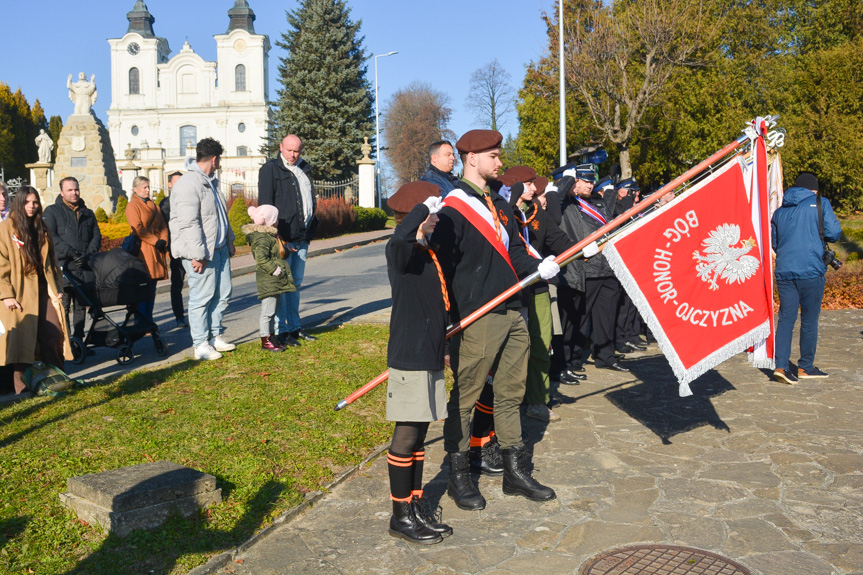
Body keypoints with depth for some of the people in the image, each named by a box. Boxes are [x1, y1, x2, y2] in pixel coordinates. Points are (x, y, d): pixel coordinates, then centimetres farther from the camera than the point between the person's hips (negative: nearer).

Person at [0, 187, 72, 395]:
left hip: (43, 290, 5)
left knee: (53, 334, 1)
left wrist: (57, 287, 13)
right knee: (22, 339, -2)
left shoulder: (41, 228, 16)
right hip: (20, 292, -5)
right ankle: (22, 386, 6)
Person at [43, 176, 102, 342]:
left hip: (85, 269, 4)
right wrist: (71, 252, -17)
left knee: (81, 306, 9)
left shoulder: (88, 213, 19)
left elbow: (96, 236, 12)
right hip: (62, 267, -4)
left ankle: (78, 340, 17)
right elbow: (50, 237, -7)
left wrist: (88, 255, -7)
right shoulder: (52, 212, 5)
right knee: (63, 307, -6)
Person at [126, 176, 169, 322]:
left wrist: (163, 241, 0)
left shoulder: (153, 205, 22)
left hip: (156, 250, 7)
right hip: (142, 251, -7)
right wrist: (155, 241, -13)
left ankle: (149, 321, 13)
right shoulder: (132, 206, -2)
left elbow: (163, 225, 17)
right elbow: (138, 229, -12)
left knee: (152, 288, 7)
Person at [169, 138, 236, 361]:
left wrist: (229, 241, 24)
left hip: (219, 249, 10)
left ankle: (215, 336, 25)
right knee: (201, 297, -3)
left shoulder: (210, 181, 16)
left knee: (222, 294, 13)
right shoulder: (188, 184, -16)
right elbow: (189, 223, -22)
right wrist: (197, 254, -23)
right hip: (202, 253, -10)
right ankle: (201, 345, 5)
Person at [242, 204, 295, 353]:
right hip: (267, 280, -10)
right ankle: (265, 340, 3)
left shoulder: (270, 235, 17)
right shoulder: (261, 238, -17)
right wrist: (275, 270, -23)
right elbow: (261, 259, -25)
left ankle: (271, 336, 25)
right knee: (267, 311, -4)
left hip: (276, 281, 10)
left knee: (271, 311, 16)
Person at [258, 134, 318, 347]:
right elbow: (265, 207, -10)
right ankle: (281, 330, 2)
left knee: (296, 283, 13)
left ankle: (295, 327, 21)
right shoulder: (270, 170, -4)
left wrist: (310, 231, 16)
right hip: (282, 238, -7)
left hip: (301, 239, 7)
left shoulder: (304, 169, 17)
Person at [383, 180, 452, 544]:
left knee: (418, 434, 14)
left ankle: (416, 508, 25)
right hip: (409, 357, -9)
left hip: (430, 355, 9)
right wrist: (424, 206, -25)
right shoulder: (400, 251, -13)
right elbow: (400, 237, -39)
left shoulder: (428, 252, 15)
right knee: (406, 434, 0)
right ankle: (401, 516, 11)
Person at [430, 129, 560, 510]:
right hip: (476, 319, -8)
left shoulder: (499, 204, 17)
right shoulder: (452, 208, -10)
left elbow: (513, 251, 17)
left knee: (510, 394, 14)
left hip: (512, 314, 8)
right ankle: (458, 476, 17)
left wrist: (538, 267, -4)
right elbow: (443, 266, -12)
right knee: (463, 398, 3)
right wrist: (450, 321, -14)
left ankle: (515, 472, 25)